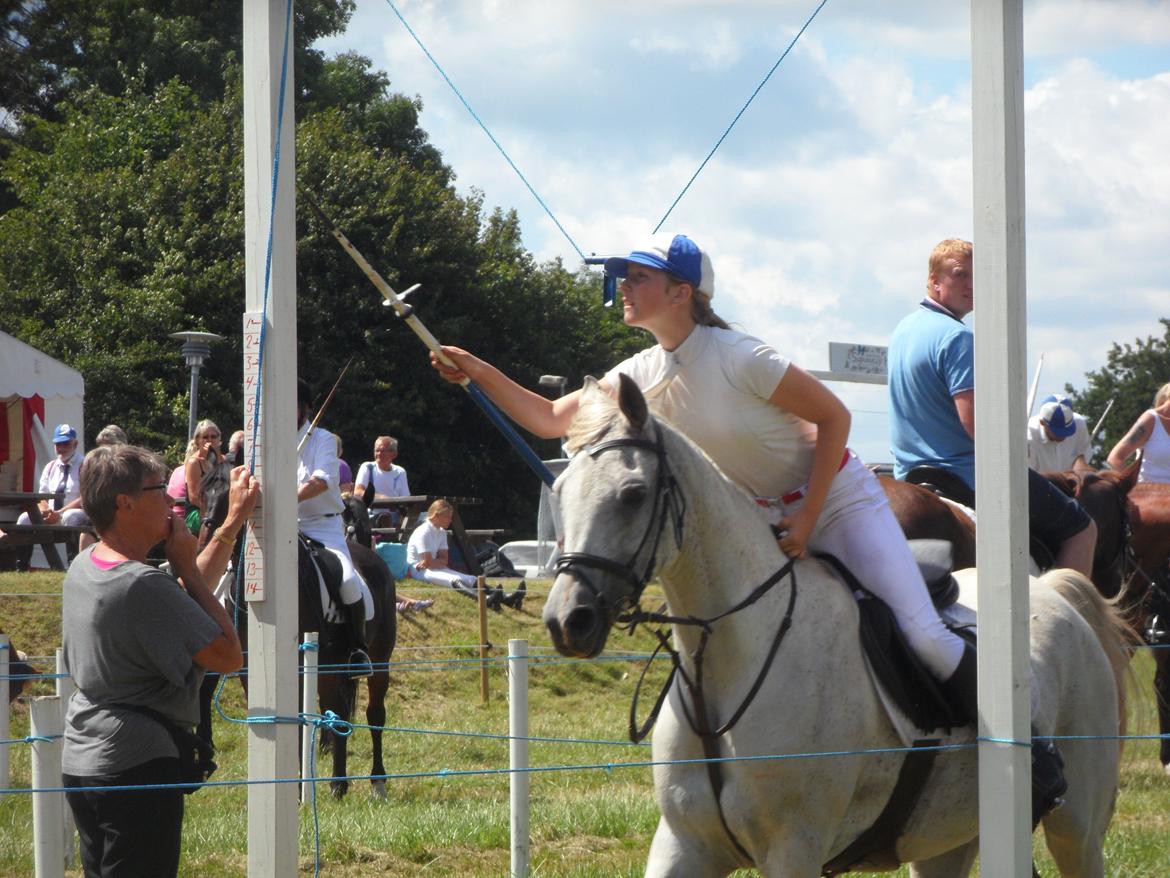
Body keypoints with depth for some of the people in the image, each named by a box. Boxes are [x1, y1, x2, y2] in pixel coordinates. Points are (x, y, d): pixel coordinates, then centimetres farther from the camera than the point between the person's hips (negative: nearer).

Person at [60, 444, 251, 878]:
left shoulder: (84, 566, 7)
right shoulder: (142, 585, -22)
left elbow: (182, 596, 18)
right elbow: (228, 656, -18)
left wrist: (236, 520, 18)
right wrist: (187, 566, -12)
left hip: (80, 761, 10)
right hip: (137, 768, -9)